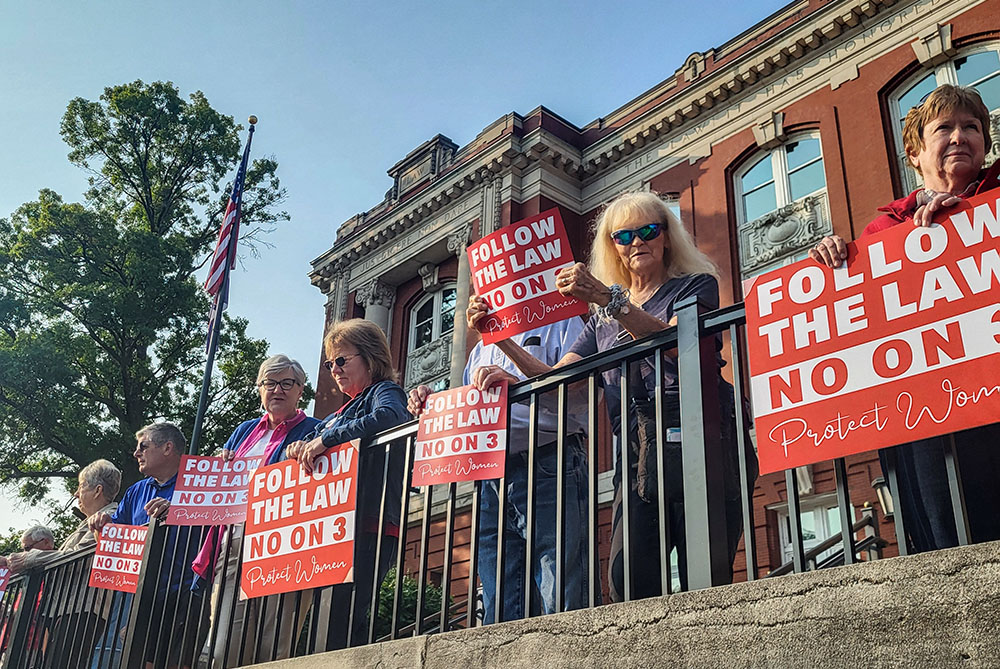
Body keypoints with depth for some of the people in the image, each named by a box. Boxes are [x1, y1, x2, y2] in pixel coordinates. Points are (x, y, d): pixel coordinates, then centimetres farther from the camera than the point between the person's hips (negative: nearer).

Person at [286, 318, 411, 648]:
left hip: (367, 527, -9)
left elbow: (388, 417, -20)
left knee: (340, 618, -17)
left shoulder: (385, 391, 3)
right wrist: (302, 447, 4)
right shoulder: (342, 411, 30)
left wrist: (325, 439, -19)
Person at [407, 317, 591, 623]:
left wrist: (518, 384, -22)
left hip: (547, 469, -6)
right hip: (490, 480, 7)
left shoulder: (561, 323, 8)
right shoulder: (481, 349, 30)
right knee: (499, 614, 6)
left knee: (561, 605, -11)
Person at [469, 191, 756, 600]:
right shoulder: (602, 319, 25)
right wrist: (500, 337, 3)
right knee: (628, 582, -14)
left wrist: (607, 298, -20)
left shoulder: (697, 285, 11)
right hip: (636, 452, 4)